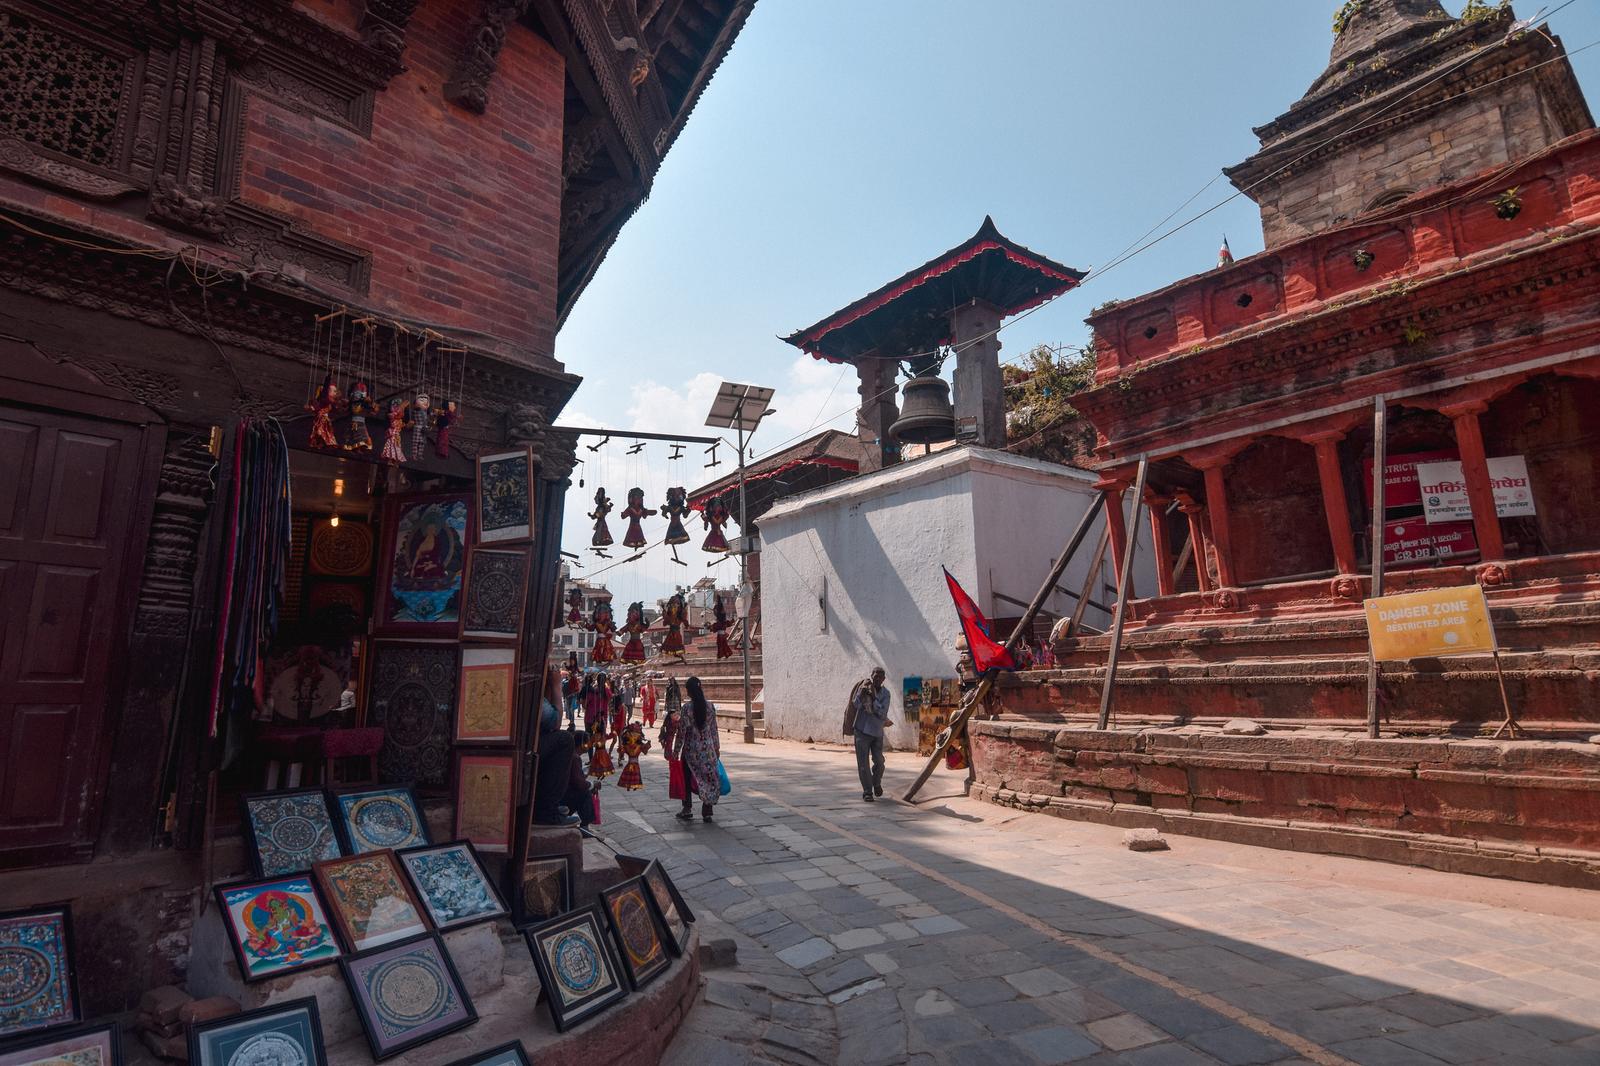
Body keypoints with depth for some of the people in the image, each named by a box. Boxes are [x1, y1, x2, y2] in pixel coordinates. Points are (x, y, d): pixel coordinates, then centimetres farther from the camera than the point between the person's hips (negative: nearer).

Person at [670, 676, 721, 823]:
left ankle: (687, 810, 17)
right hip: (708, 749, 3)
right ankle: (707, 813, 13)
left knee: (687, 780, 13)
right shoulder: (710, 706, -2)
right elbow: (714, 729, 4)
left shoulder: (687, 707, -14)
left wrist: (676, 750, -3)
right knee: (709, 779, 10)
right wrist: (717, 747, 15)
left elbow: (681, 731, -11)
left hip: (691, 749, -3)